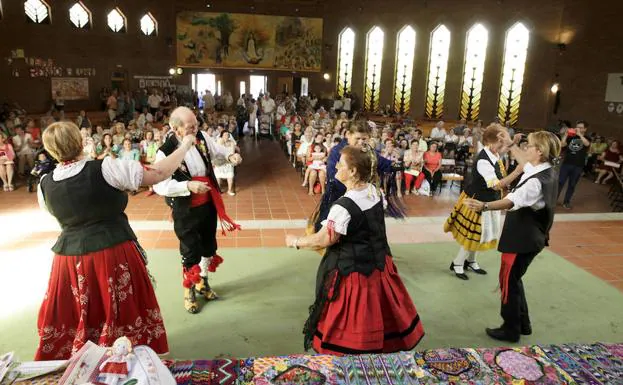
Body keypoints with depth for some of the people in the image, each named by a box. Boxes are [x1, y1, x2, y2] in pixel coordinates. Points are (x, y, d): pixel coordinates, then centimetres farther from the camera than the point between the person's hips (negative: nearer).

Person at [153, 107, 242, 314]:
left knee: (208, 246, 21)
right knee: (190, 252, 8)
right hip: (186, 210, -6)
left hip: (209, 203, 6)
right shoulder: (165, 152, -23)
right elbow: (160, 186, -24)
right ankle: (188, 291, 33)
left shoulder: (201, 137, -7)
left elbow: (217, 149, 11)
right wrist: (188, 186, -32)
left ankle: (202, 282, 45)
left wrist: (230, 155, -10)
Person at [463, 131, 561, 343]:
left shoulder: (537, 182, -27)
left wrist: (484, 206, -60)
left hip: (522, 239, -10)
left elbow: (513, 201, -44)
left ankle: (511, 329, 17)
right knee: (514, 278, 22)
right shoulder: (547, 172, 3)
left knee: (508, 281, 3)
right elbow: (526, 162, 26)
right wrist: (511, 145, 34)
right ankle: (523, 323, 33)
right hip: (531, 237, 10)